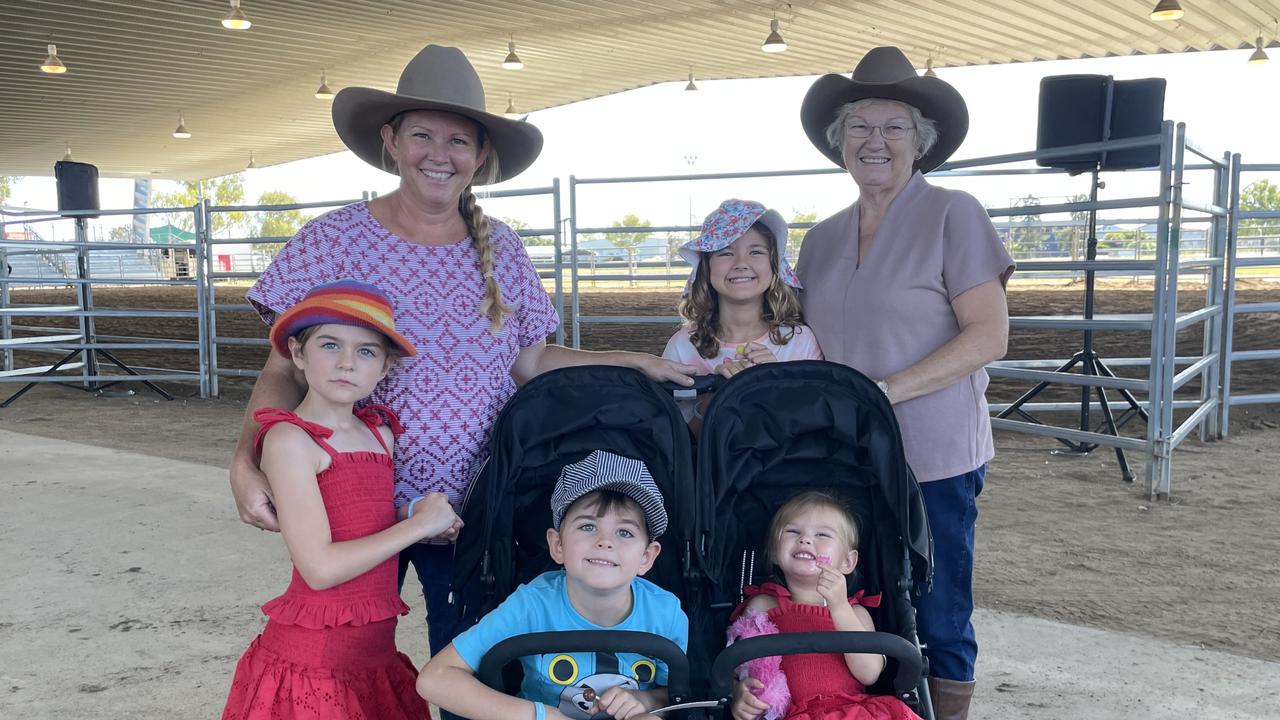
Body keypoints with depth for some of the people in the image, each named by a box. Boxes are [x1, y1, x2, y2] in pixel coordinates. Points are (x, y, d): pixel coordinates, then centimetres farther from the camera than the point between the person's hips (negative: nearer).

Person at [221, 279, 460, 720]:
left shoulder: (381, 432, 7)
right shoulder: (289, 439, -14)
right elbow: (320, 568, -20)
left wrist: (431, 526, -1)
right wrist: (417, 524, -12)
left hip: (375, 650, 7)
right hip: (312, 661, -7)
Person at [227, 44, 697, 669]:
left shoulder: (500, 250, 3)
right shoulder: (335, 240, -6)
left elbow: (529, 362, 9)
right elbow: (285, 372, -6)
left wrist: (635, 361, 1)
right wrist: (247, 463, -21)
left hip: (470, 507, 2)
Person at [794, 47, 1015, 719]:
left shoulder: (953, 215, -4)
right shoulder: (822, 238, 12)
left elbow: (989, 336, -11)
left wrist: (884, 391, -20)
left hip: (934, 459, -5)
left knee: (939, 621, 5)